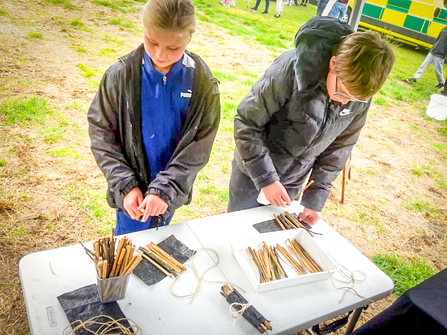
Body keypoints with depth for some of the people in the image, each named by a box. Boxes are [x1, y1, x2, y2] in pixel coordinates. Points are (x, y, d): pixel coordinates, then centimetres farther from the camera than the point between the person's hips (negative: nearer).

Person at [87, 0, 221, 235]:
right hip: (133, 190, -1)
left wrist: (166, 189, -20)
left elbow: (198, 147, -12)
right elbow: (101, 134, -9)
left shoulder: (202, 82, -14)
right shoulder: (121, 74, -15)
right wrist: (125, 185, -17)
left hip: (173, 188, 1)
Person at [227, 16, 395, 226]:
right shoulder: (293, 68, -29)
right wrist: (266, 178, -24)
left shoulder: (361, 94, -14)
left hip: (294, 181, 4)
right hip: (253, 170, -3)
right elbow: (246, 122, -22)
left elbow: (339, 148, -1)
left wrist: (316, 198, -5)